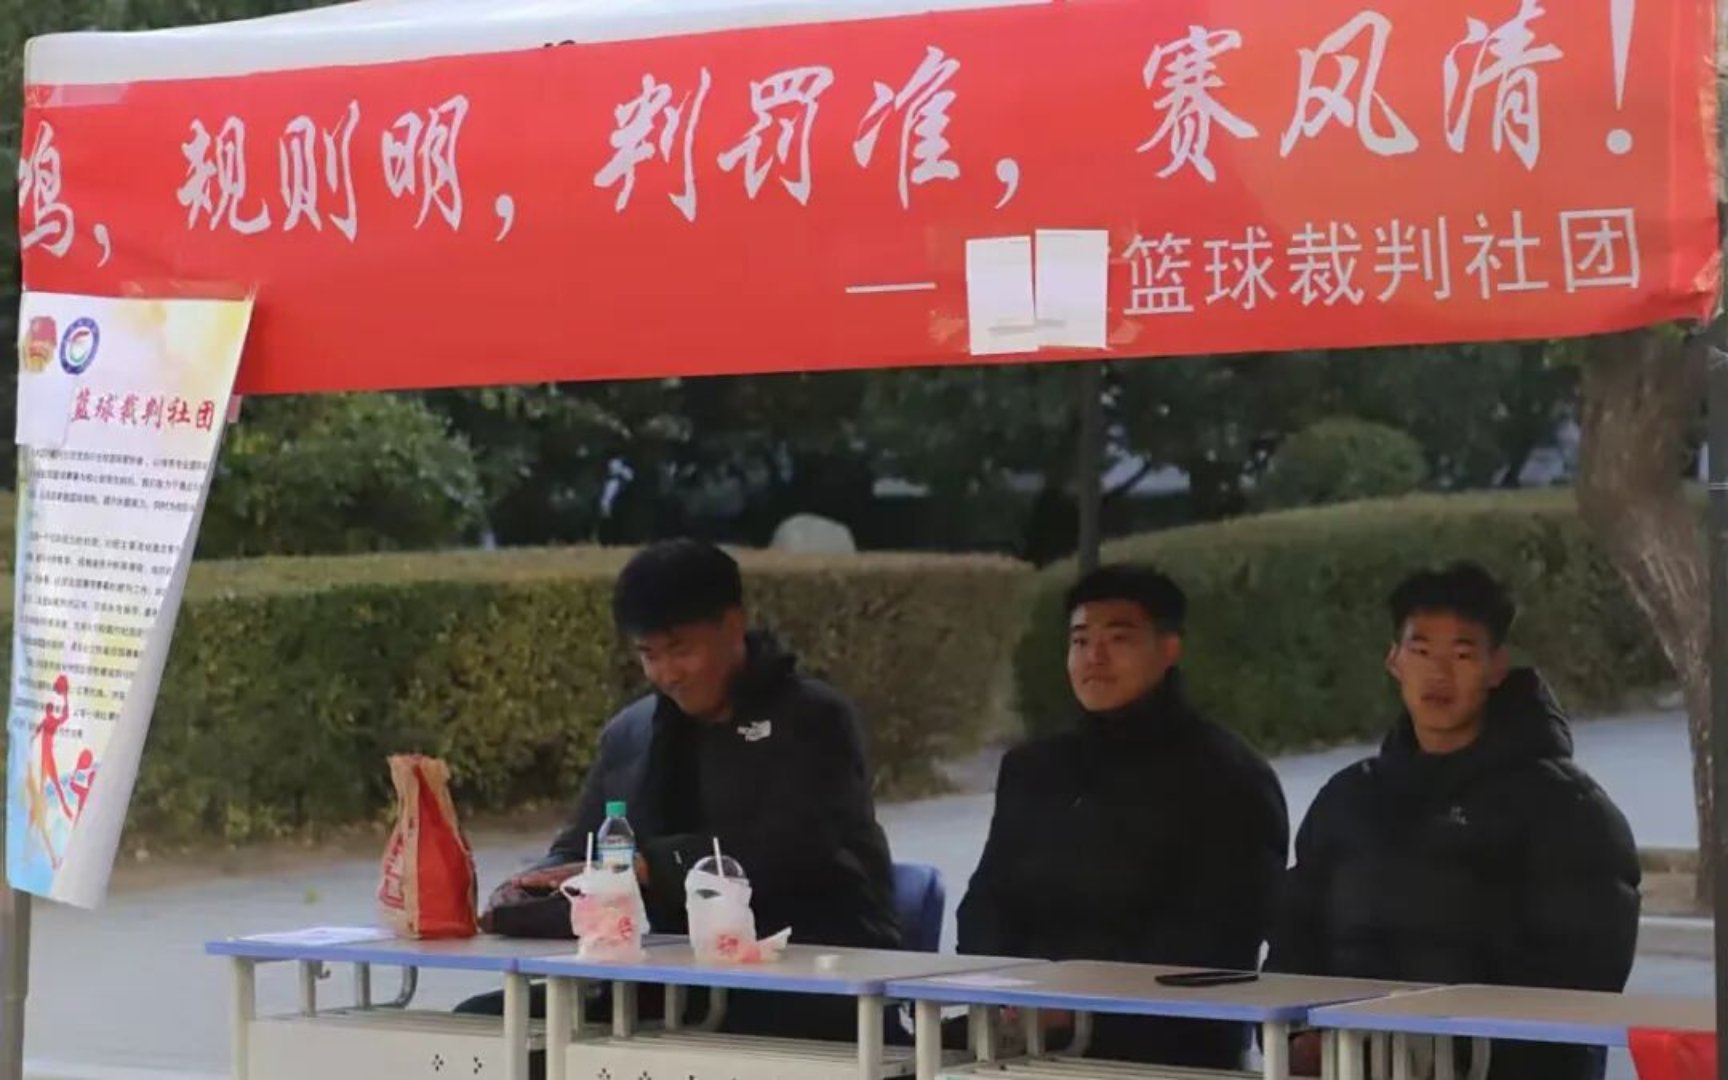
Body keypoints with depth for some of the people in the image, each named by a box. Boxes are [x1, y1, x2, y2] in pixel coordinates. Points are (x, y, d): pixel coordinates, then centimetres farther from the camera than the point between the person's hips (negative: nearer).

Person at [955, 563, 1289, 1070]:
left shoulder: (1228, 778, 2)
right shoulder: (1032, 769, 20)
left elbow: (1216, 937, -8)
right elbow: (987, 901, 16)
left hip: (1166, 1046, -4)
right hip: (1030, 1034, 4)